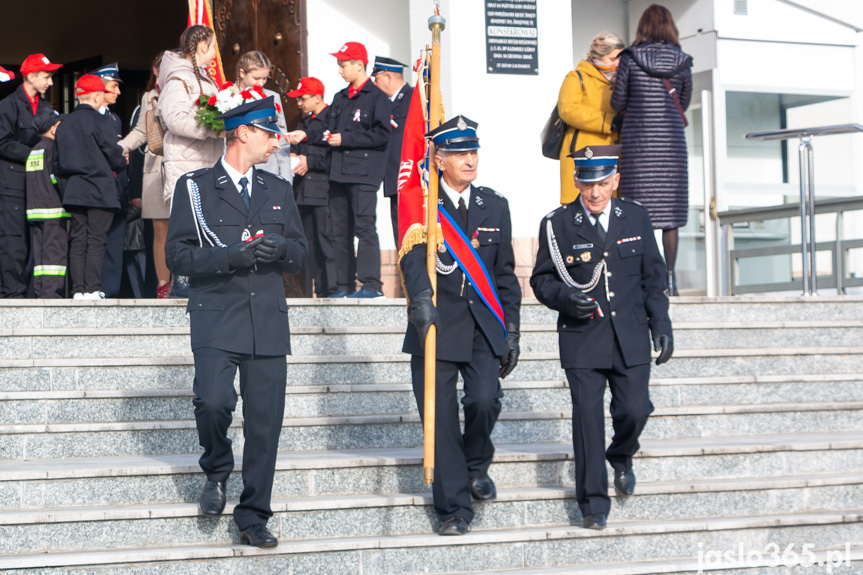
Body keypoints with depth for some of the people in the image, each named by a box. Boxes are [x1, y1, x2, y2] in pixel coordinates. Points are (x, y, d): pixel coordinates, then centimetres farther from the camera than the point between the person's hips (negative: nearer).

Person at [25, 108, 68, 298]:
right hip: (54, 211, -8)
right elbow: (58, 179, -12)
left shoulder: (33, 152, 16)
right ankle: (51, 293, -14)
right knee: (55, 251, -8)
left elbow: (33, 184, 18)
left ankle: (40, 293, 6)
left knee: (40, 253, 8)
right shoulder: (53, 149, -7)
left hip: (34, 210, 8)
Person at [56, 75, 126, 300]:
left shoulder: (64, 124, 8)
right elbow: (114, 155, -9)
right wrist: (122, 163, 12)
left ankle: (78, 289, 5)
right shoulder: (99, 122, -10)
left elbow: (60, 160, 11)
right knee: (96, 240, -4)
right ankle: (92, 288, -8)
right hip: (99, 190, -6)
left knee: (78, 240, 7)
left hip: (73, 191, 6)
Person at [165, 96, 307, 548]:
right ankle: (217, 471, 8)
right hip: (216, 318, -4)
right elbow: (177, 255, -3)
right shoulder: (194, 187, 5)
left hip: (268, 321, 4)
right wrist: (232, 256, -16)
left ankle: (253, 518, 10)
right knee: (212, 401, -23)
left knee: (265, 422, 0)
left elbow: (299, 256, 17)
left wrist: (280, 249, -7)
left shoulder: (278, 190, 18)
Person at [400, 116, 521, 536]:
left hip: (484, 327, 2)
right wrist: (420, 296, -40)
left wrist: (511, 331, 11)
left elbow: (505, 275, 15)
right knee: (441, 418, -2)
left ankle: (476, 464, 16)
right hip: (436, 325, -2)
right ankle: (454, 510, 9)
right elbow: (412, 254, -21)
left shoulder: (495, 206, 11)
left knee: (485, 399, -16)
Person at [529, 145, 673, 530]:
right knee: (587, 415, -6)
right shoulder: (556, 225, -2)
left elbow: (653, 275, 11)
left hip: (630, 337, 2)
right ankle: (593, 503, 5)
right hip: (582, 339, -2)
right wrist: (564, 297, -16)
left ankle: (621, 456, 31)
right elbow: (541, 280, 4)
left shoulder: (635, 217, 6)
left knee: (634, 409, -4)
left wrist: (661, 324, 5)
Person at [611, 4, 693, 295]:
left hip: (637, 140, -2)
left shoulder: (630, 59, -3)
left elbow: (617, 103, 1)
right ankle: (668, 279, 5)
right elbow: (683, 103, 13)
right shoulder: (681, 61, 2)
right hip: (671, 141, 2)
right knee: (670, 215, 5)